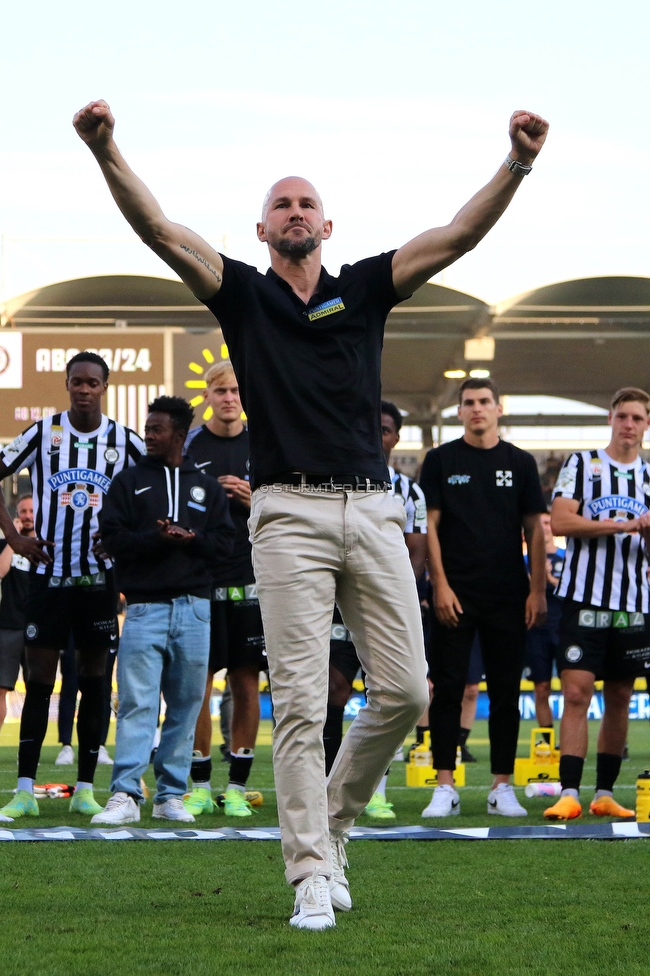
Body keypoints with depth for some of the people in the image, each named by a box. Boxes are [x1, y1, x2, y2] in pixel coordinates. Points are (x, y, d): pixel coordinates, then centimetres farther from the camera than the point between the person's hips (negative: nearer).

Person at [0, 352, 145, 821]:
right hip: (49, 571, -1)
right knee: (39, 679, -3)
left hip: (100, 576, 1)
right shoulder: (43, 434, 1)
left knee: (94, 679, 3)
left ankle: (86, 789, 7)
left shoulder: (125, 441, 2)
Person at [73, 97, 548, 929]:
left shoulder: (364, 288, 14)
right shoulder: (242, 294, 9)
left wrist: (517, 165, -12)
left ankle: (332, 822, 21)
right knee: (300, 703, -6)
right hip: (289, 513, -3)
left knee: (405, 689, -1)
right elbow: (162, 233, -4)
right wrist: (107, 154, -19)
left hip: (372, 510, 3)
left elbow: (457, 237, 3)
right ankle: (311, 877, -5)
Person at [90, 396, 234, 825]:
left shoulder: (207, 487, 15)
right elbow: (113, 538, 0)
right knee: (137, 702, -11)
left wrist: (192, 539, -12)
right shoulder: (129, 482, 10)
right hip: (145, 607, -2)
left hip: (194, 607, 2)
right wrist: (156, 539, -16)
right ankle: (126, 795, -14)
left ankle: (171, 794, 10)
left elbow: (224, 541, 7)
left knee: (186, 704, 4)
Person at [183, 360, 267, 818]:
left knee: (247, 682, 1)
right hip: (199, 580, -1)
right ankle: (200, 785, 5)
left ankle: (238, 788, 6)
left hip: (252, 579, 1)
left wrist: (256, 501, -7)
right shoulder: (188, 446, 6)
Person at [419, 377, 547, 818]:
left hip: (508, 598, 1)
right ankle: (445, 788, 1)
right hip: (455, 595, -1)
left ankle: (503, 788, 8)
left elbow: (534, 530, 8)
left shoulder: (520, 463, 8)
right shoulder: (441, 460, 4)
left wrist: (538, 590, 0)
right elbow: (430, 525, 1)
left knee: (505, 693, 3)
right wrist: (440, 585, -9)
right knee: (448, 690, -3)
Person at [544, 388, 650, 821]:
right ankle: (569, 794, -14)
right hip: (585, 598, -4)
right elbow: (560, 522, -10)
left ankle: (605, 794, 13)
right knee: (577, 692, -11)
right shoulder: (582, 464, 3)